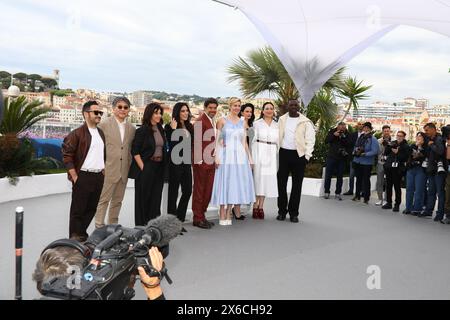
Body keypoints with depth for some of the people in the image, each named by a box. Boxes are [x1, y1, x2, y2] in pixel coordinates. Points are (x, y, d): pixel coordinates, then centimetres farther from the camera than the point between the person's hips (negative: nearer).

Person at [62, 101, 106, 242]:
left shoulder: (101, 133, 13)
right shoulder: (77, 133, -9)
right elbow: (67, 156, -12)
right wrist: (75, 177, -14)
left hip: (99, 177, 7)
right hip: (83, 177, -7)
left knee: (92, 208, 13)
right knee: (78, 209, 2)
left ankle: (82, 234, 28)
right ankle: (75, 238, 14)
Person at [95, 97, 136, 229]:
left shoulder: (132, 128, 10)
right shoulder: (104, 124, -3)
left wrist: (129, 167, 9)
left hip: (124, 171, 5)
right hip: (108, 170, -5)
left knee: (117, 200, 13)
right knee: (103, 200, -1)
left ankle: (113, 226, 24)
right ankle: (99, 227, 7)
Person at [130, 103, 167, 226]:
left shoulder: (161, 130, 11)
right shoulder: (142, 131, -7)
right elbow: (135, 151, -10)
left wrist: (163, 164, 8)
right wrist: (142, 167, -14)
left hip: (159, 168, 6)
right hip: (146, 167, -6)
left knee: (156, 196, 9)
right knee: (143, 197, 4)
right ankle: (141, 224, 14)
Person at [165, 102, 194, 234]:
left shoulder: (190, 127, 12)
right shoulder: (170, 127, -7)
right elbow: (172, 144, -17)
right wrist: (173, 130, -23)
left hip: (187, 163, 7)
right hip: (175, 163, -6)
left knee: (187, 191, 8)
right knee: (173, 193, 2)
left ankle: (179, 220, 22)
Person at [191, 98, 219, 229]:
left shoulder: (213, 121, 17)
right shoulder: (200, 121, -10)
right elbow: (197, 141, -14)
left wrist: (215, 159, 16)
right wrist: (199, 160, -17)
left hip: (211, 161, 8)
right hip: (201, 161, -8)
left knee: (208, 190, 12)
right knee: (199, 190, 0)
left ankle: (202, 215, 22)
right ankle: (198, 218, 9)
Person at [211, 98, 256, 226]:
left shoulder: (243, 122, 11)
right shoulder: (223, 121, 1)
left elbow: (244, 142, 13)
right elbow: (217, 140, -1)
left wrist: (249, 157, 8)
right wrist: (216, 156, -11)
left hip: (240, 155, 4)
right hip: (225, 155, -4)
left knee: (235, 183, 4)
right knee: (224, 183, -2)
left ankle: (228, 214, 12)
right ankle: (222, 216, 4)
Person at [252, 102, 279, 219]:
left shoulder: (277, 125, 12)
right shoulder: (257, 124, 4)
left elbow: (278, 142, 12)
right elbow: (253, 140, 1)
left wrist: (278, 158, 7)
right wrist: (252, 157, -6)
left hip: (271, 154, 3)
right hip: (259, 152, -3)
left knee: (268, 180, 3)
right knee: (258, 178, -3)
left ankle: (261, 206, 11)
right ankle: (255, 206, 5)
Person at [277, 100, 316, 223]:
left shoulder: (306, 122, 2)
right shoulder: (282, 120, 10)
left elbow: (310, 140, 0)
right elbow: (277, 137, 10)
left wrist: (307, 156, -8)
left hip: (299, 155, -2)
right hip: (283, 154, 2)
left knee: (297, 185, 4)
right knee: (281, 183, 5)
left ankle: (293, 213, 13)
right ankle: (282, 211, 17)